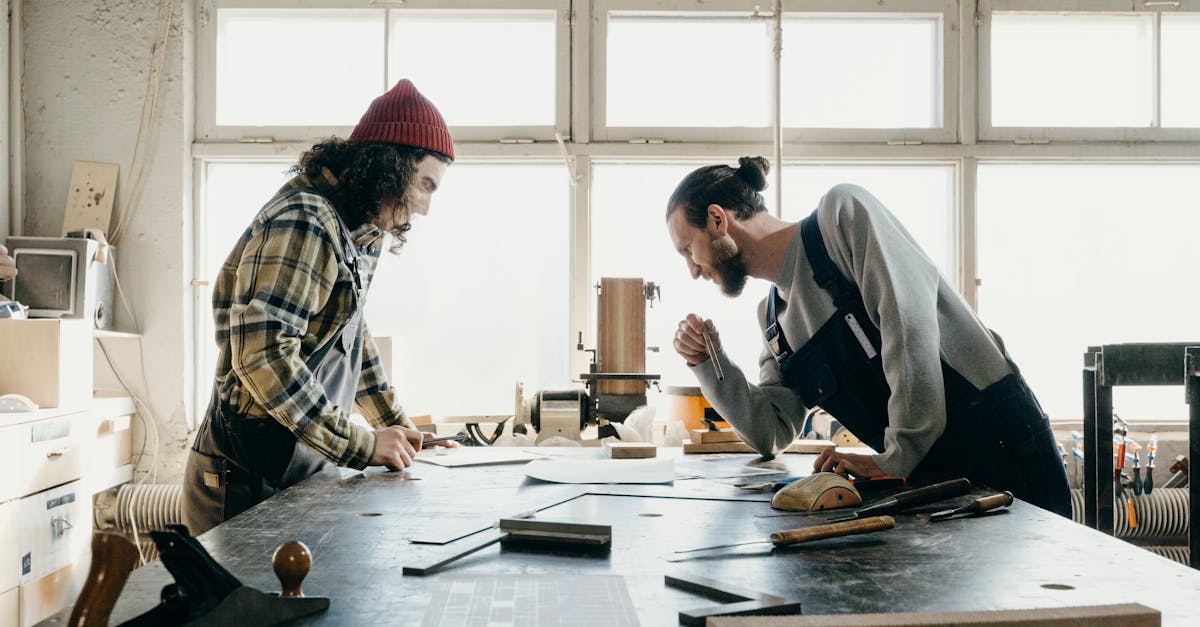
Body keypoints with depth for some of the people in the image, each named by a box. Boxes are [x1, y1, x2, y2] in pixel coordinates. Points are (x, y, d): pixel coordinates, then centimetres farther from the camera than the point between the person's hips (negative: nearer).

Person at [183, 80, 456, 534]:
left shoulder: (355, 232, 13)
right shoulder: (302, 224, -19)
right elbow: (264, 358, -28)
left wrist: (396, 425, 17)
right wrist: (363, 446, -23)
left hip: (301, 476, 9)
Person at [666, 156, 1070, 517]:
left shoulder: (843, 212, -9)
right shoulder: (771, 315, 13)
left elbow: (909, 320, -22)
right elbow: (772, 434, 13)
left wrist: (896, 459, -23)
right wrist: (709, 364, 0)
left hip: (996, 444, -7)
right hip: (927, 472, 7)